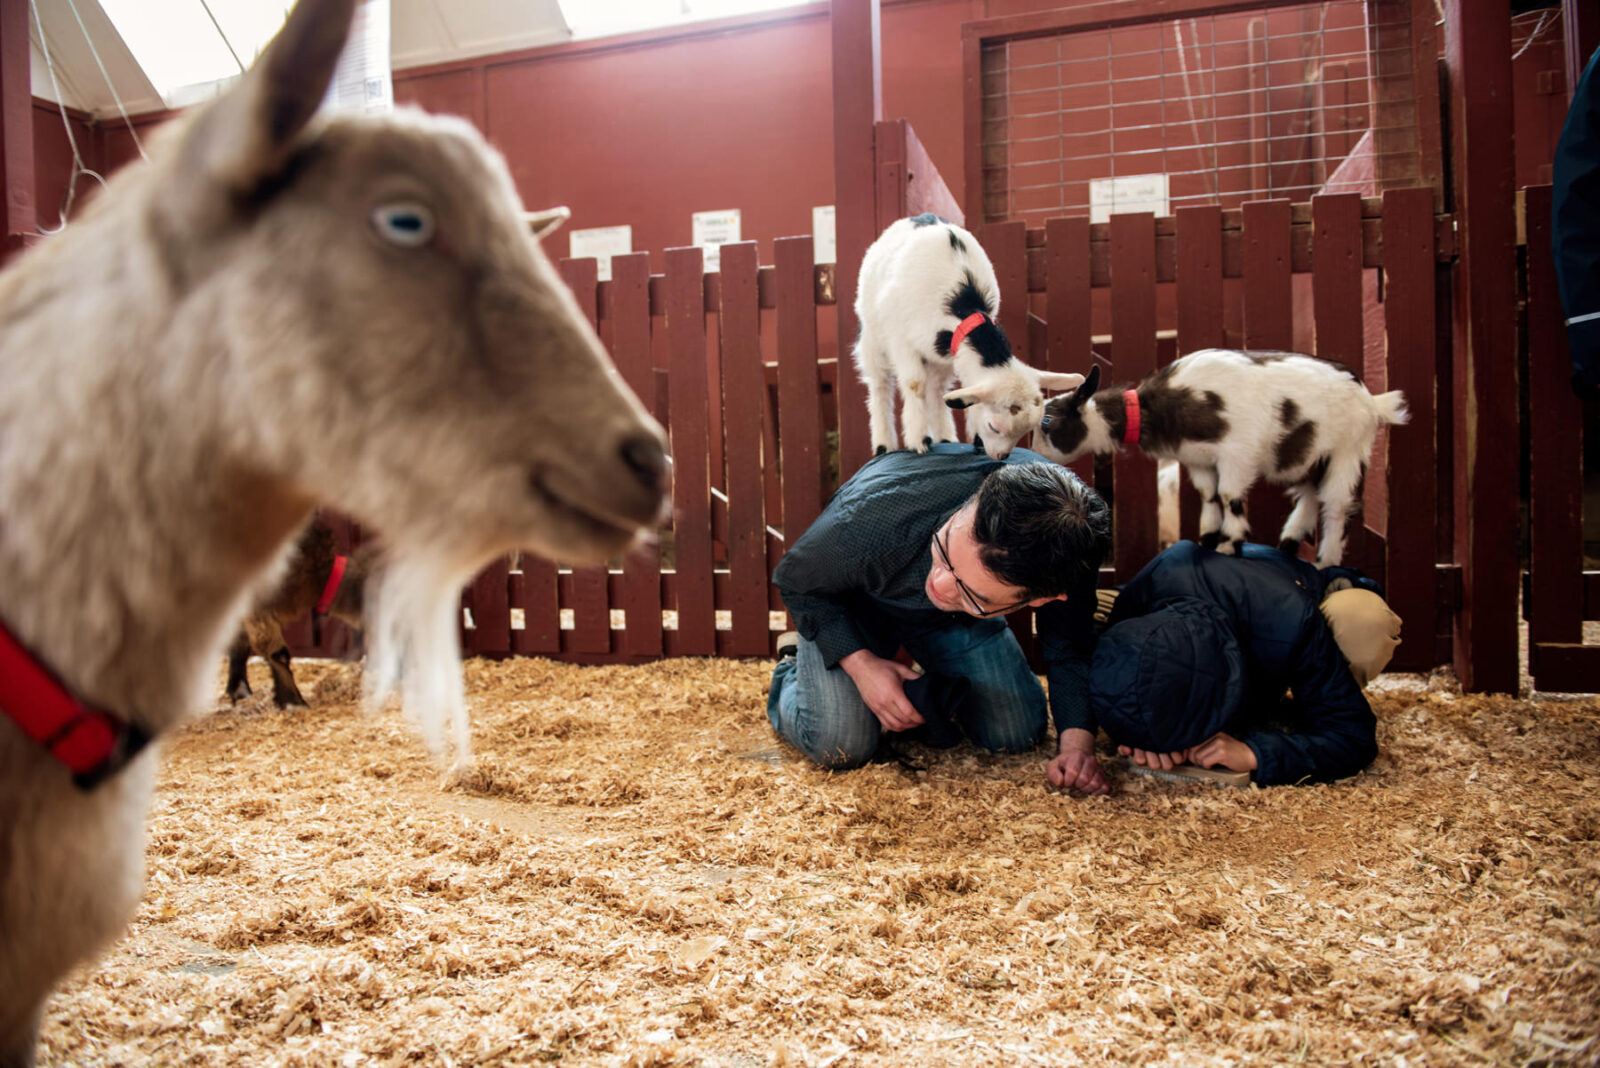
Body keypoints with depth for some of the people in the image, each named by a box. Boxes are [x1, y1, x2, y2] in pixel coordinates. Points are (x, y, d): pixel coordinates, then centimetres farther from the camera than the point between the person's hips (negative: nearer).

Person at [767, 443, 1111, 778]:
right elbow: (797, 581, -21)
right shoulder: (873, 517, -46)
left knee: (1018, 734, -8)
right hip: (853, 606, -3)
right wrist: (861, 663, -30)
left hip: (950, 620, 3)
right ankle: (792, 671, 14)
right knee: (841, 747, -20)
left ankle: (932, 695, 23)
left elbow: (1072, 642, -13)